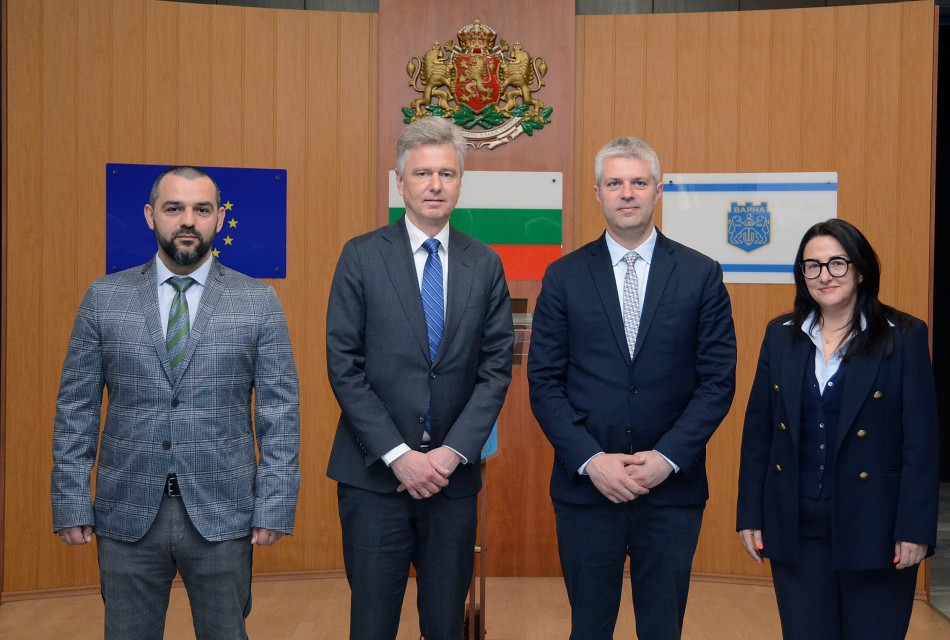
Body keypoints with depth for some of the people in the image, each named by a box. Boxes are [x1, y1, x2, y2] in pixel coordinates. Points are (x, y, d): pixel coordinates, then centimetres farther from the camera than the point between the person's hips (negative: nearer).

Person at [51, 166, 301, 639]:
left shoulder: (258, 302, 0)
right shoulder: (104, 298, 4)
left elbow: (279, 410, -1)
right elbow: (75, 408, 5)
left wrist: (274, 506, -6)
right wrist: (72, 504, -1)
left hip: (222, 515, -1)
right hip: (126, 514, 1)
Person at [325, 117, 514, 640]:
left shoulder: (485, 264, 5)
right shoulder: (362, 256, -2)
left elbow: (496, 367, 2)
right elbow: (344, 366, -6)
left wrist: (453, 452, -9)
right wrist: (399, 455, -12)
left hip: (453, 474, 2)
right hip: (375, 474, -2)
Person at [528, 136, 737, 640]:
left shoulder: (701, 276, 2)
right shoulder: (563, 277, 2)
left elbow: (718, 381, -1)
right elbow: (545, 383, -1)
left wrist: (668, 457, -11)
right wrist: (591, 460, -12)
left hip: (672, 489, 0)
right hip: (585, 486, 0)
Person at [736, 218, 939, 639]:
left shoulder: (903, 337, -5)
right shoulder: (781, 336, 5)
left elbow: (921, 443, -7)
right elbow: (757, 434, 6)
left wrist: (915, 529, -11)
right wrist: (750, 515, 3)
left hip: (874, 529, -3)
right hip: (796, 529, 3)